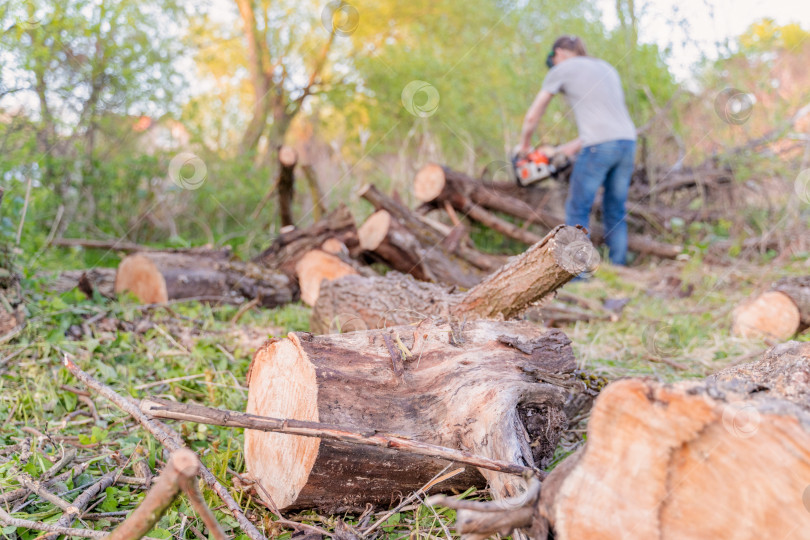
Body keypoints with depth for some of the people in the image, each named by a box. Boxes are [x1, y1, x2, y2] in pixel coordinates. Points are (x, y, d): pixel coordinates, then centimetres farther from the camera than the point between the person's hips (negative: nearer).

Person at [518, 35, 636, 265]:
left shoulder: (561, 69, 8)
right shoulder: (607, 68, 26)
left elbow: (532, 117, 12)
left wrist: (524, 145, 27)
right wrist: (576, 145, 26)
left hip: (599, 146, -6)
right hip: (627, 141, 6)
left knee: (577, 210, 3)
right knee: (615, 213, 12)